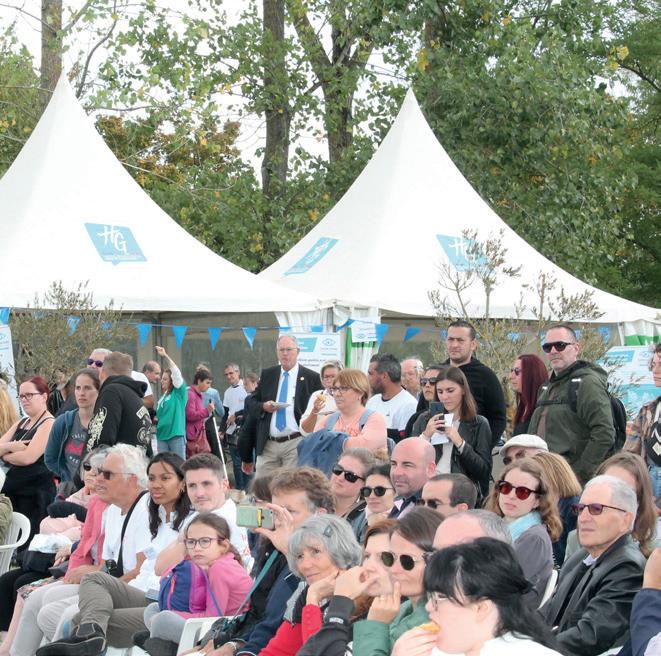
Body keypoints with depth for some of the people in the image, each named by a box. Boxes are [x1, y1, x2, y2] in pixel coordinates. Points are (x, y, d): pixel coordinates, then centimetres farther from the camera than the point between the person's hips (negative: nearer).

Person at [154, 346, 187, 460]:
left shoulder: (179, 392, 1)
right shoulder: (162, 397, 17)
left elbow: (176, 373, -11)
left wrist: (165, 356, -15)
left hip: (176, 434, -6)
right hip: (162, 435, 6)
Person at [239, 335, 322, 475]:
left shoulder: (311, 378, 2)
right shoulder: (267, 375, 13)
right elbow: (252, 404, 16)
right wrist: (263, 407, -7)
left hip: (295, 444, -3)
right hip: (267, 444, 3)